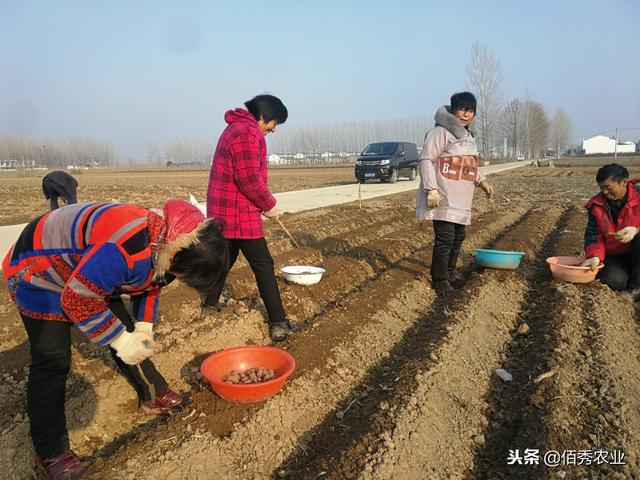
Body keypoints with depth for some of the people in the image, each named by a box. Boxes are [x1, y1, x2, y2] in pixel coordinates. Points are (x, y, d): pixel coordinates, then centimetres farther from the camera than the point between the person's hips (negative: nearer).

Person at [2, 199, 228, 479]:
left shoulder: (166, 247, -12)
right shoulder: (126, 249, -42)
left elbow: (150, 285, 7)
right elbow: (77, 299, -33)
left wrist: (143, 330, -5)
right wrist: (121, 339, -24)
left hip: (88, 266, 8)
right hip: (38, 271, -8)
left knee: (125, 332, 9)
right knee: (53, 360, -10)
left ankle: (154, 396, 25)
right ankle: (50, 452, 4)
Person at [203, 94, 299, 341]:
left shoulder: (235, 129, 17)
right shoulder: (247, 133, -17)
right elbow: (250, 179, -22)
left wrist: (263, 202, 14)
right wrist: (269, 205, -8)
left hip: (222, 211, 10)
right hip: (238, 213, -10)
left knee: (226, 258, 23)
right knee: (263, 266, -6)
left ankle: (210, 305, 37)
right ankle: (278, 324, -3)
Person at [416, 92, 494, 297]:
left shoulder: (468, 135, 18)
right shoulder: (441, 132, -11)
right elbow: (426, 159, -16)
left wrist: (482, 181, 19)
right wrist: (431, 189, -24)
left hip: (461, 201, 9)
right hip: (443, 199, -9)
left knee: (458, 237, 15)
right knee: (445, 238, -10)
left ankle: (450, 274, 29)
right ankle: (439, 281, 0)